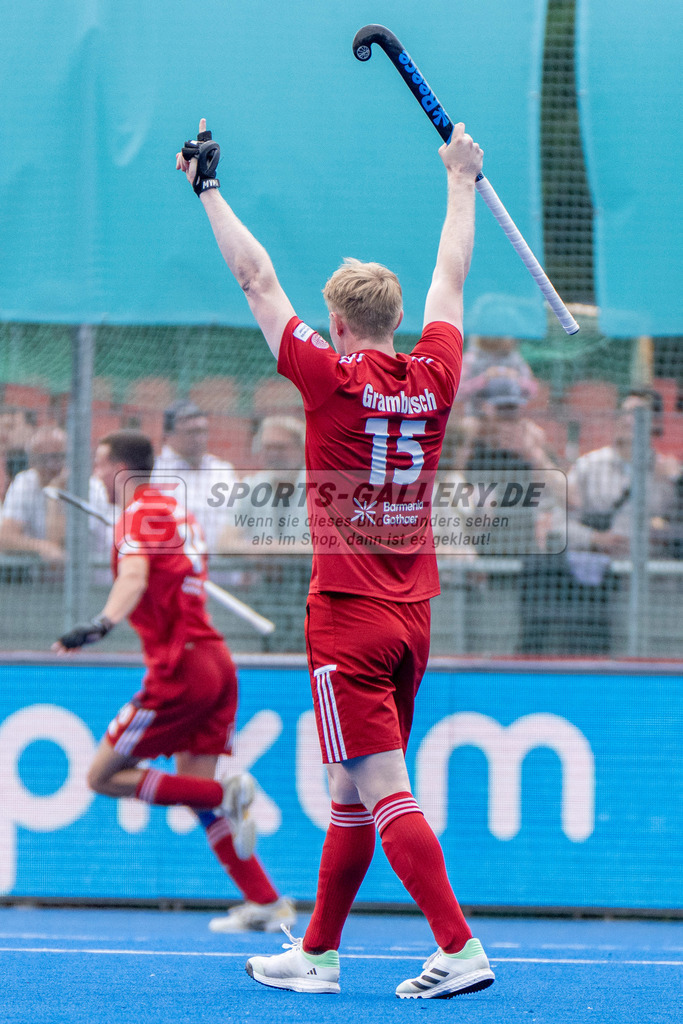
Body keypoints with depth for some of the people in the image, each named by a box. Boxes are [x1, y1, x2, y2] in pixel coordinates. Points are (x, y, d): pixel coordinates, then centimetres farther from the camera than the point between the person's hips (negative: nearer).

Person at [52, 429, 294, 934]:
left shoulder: (139, 513, -8)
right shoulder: (177, 509, 19)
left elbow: (134, 578, -28)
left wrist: (101, 625, -43)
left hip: (180, 665, -9)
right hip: (216, 660, 9)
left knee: (104, 776, -2)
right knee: (196, 787, 11)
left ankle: (228, 795, -13)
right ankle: (267, 903, 4)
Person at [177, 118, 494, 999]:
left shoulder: (333, 379, -11)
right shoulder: (433, 379, 2)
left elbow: (257, 282, -4)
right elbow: (450, 277, 18)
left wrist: (208, 190, 6)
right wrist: (460, 179, 31)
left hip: (348, 620, -6)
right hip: (412, 619, 6)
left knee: (386, 795, -9)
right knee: (350, 795, 14)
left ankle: (461, 951, -17)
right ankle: (317, 952, 22)